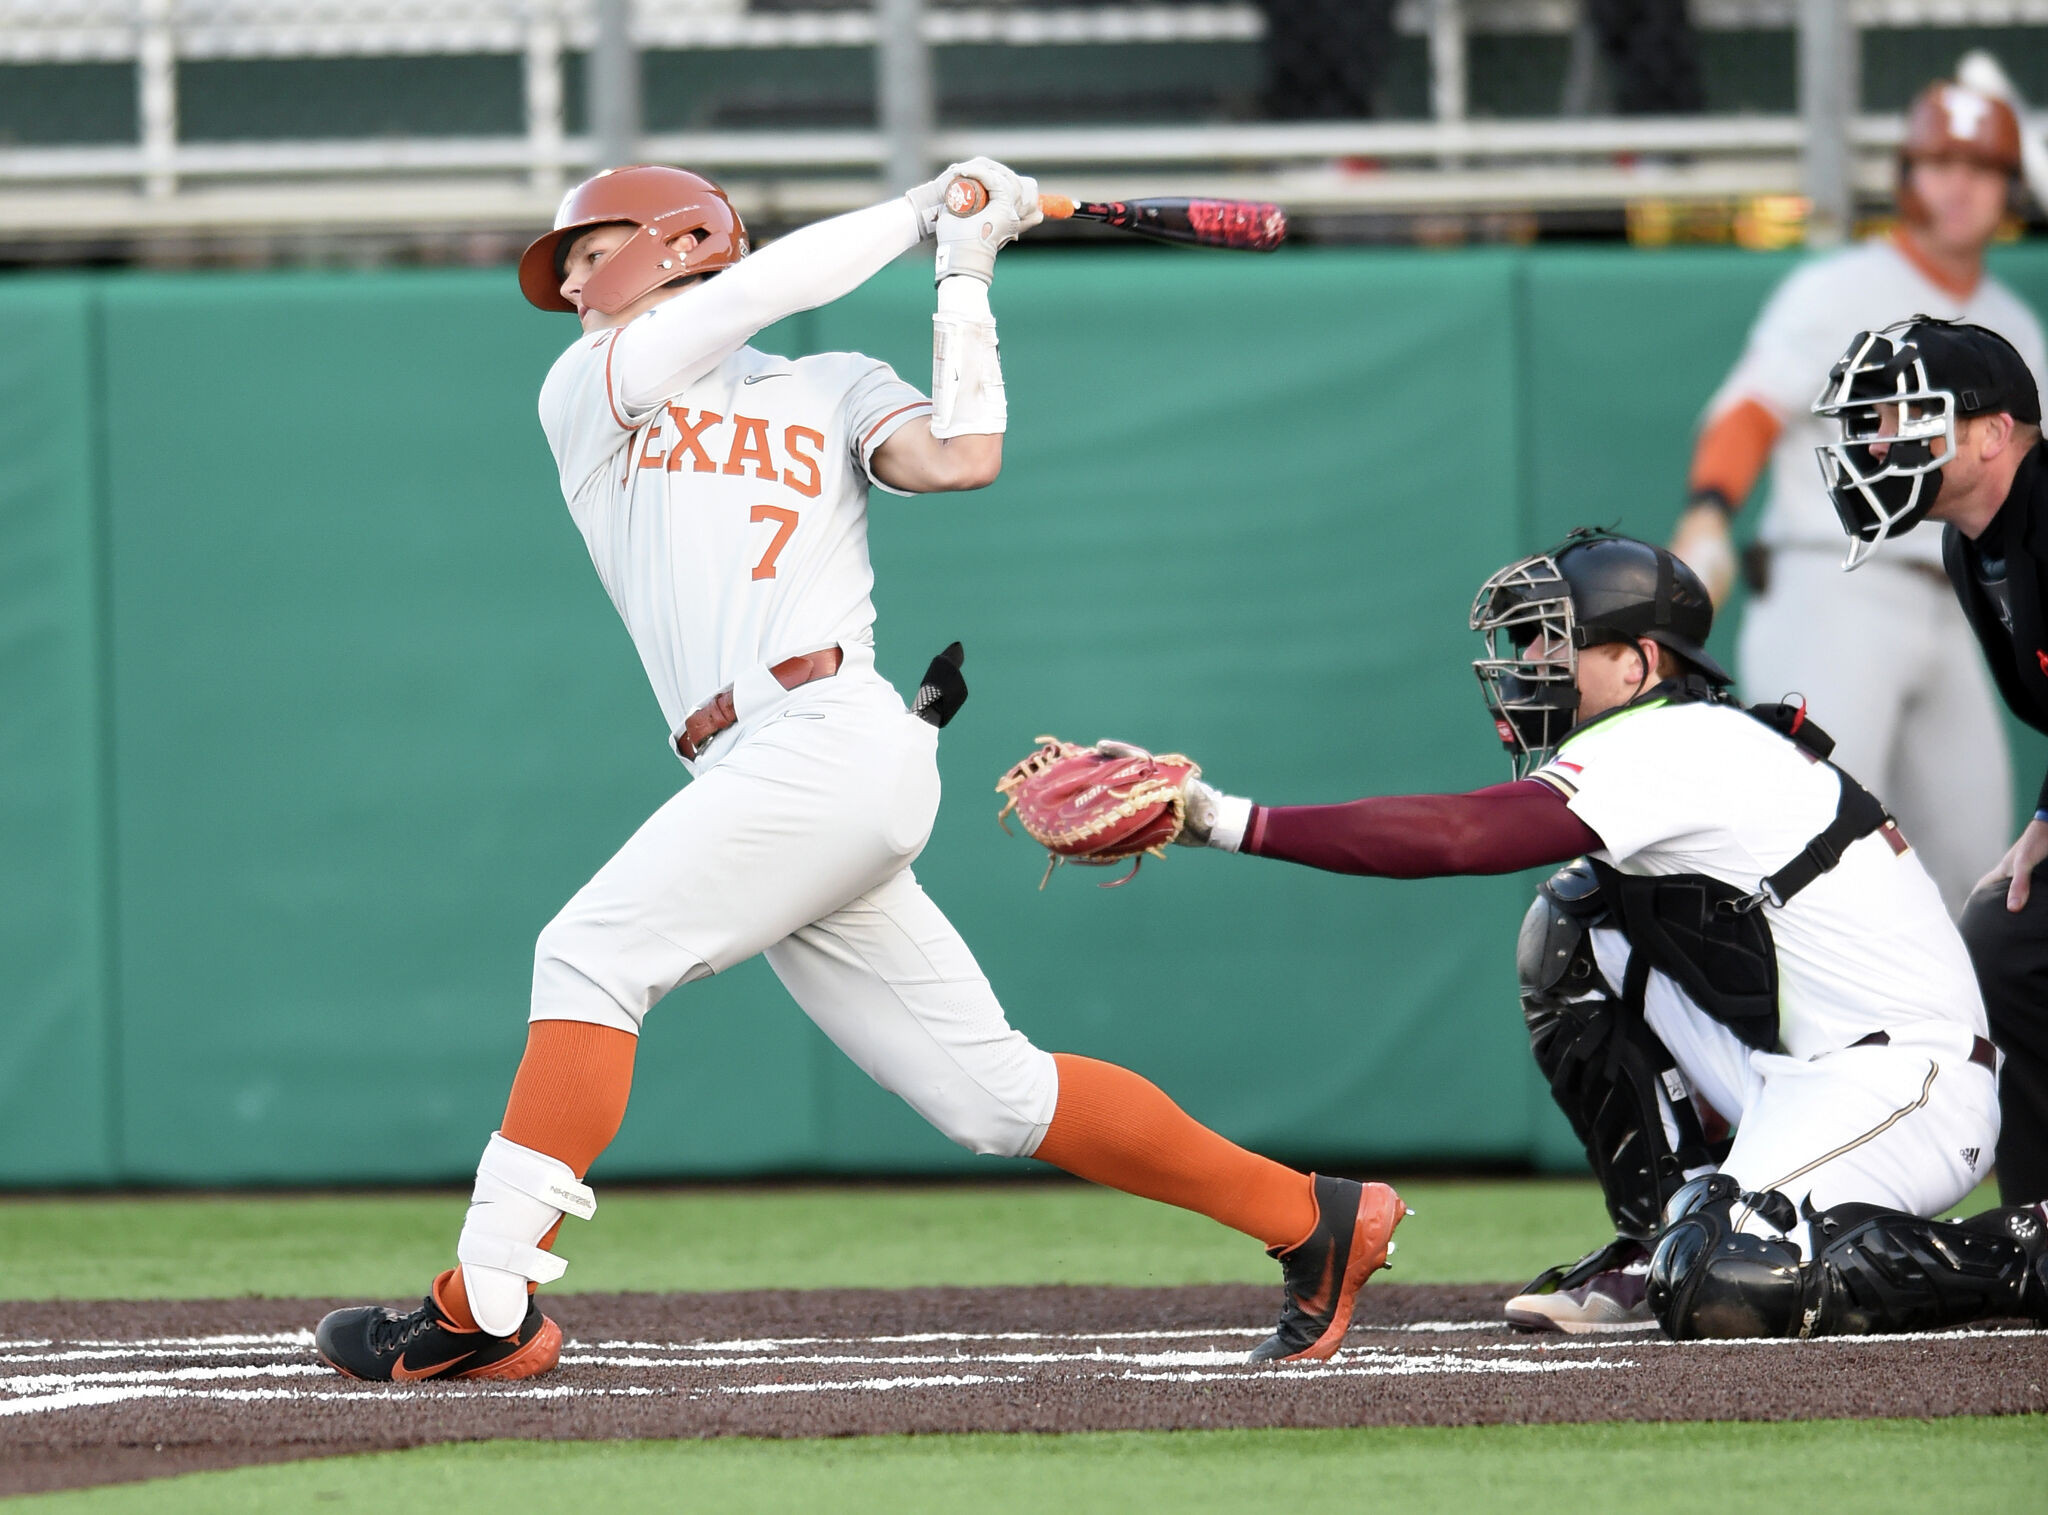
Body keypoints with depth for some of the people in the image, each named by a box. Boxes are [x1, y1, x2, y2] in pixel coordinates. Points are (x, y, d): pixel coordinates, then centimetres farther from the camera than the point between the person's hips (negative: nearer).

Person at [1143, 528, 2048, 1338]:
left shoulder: (1664, 750, -15)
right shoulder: (1709, 747, 16)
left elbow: (1455, 835, -24)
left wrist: (1234, 822, -26)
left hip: (1908, 1080, -10)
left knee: (1723, 1291, -28)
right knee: (1570, 932, 9)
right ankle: (1660, 1246, 9)